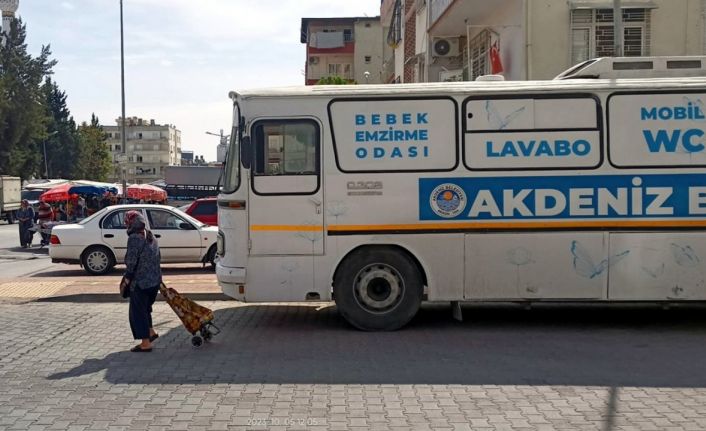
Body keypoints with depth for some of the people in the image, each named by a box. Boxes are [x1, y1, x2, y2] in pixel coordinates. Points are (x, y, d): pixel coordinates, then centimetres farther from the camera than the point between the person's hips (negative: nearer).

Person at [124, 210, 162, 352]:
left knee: (138, 311, 2)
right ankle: (151, 332, 28)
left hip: (140, 282, -8)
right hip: (155, 280, 8)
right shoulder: (151, 236, 10)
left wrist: (127, 277, -6)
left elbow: (131, 261, -19)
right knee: (145, 308, 25)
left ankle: (145, 343, 4)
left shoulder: (134, 238, -16)